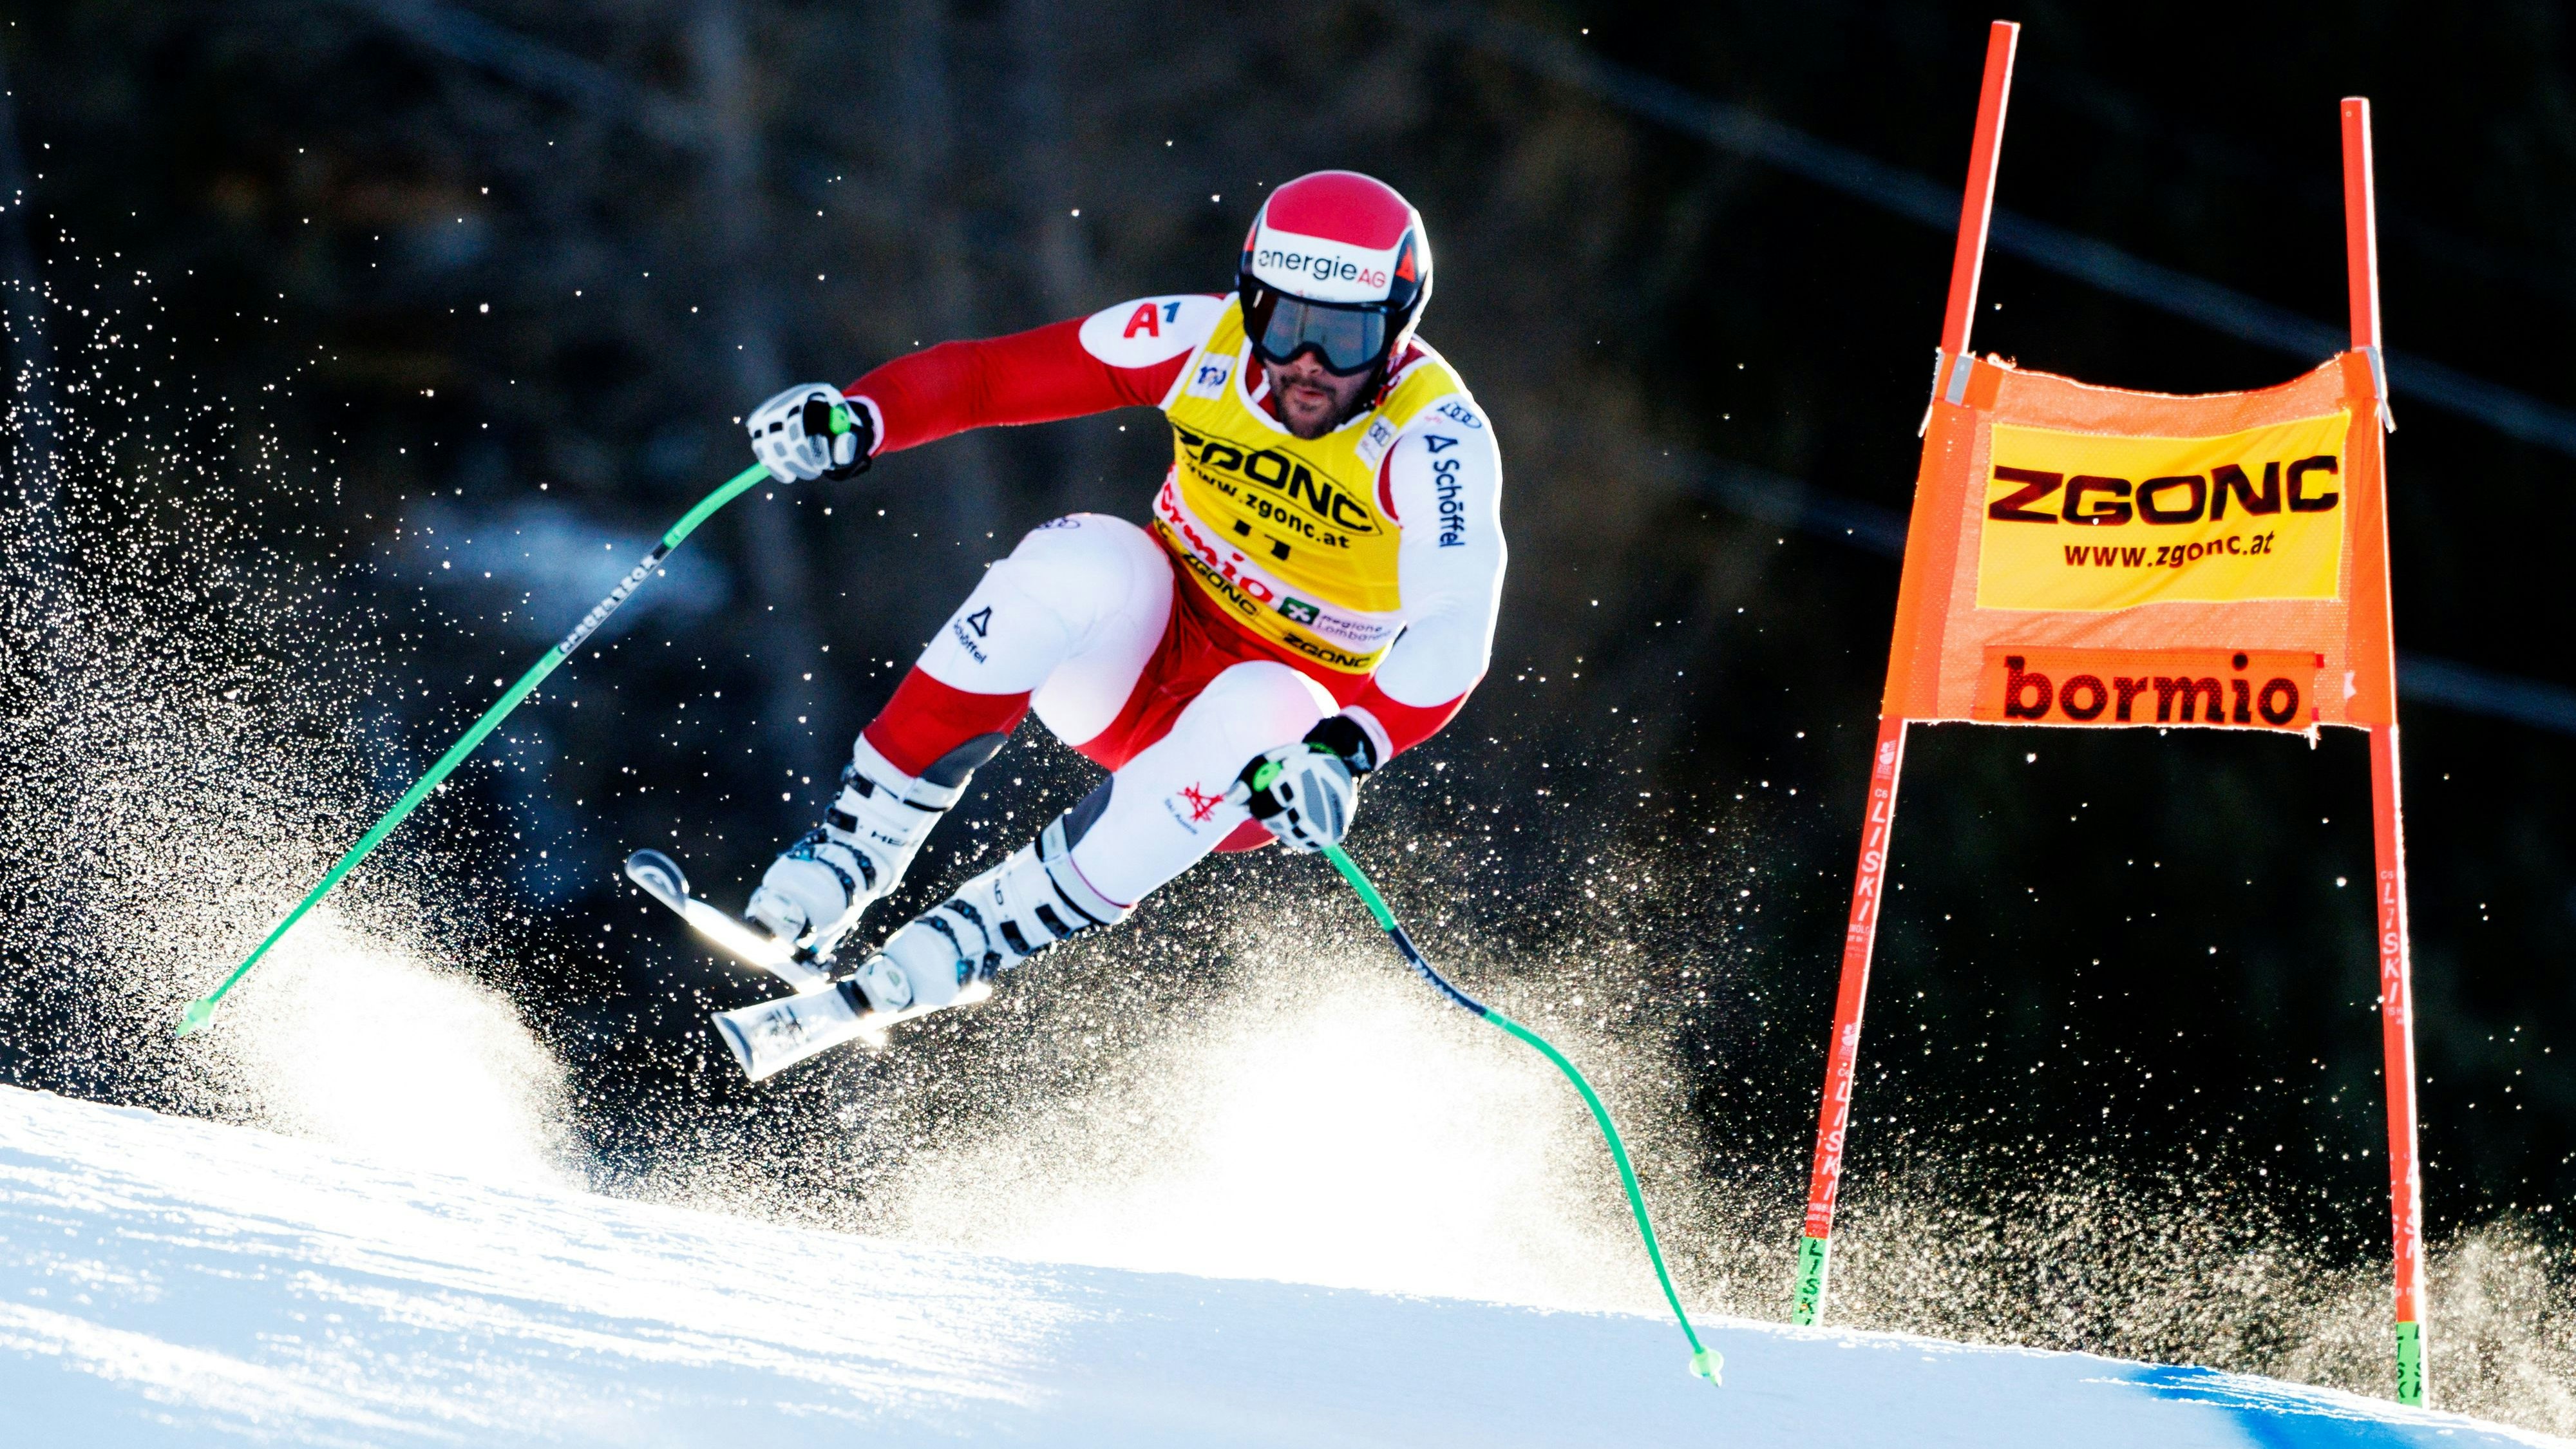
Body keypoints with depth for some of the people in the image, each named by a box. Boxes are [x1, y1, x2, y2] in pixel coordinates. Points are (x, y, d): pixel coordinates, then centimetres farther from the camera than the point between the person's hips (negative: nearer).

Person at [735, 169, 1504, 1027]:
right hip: (1138, 665, 2)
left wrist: (1346, 754, -50)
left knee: (1254, 712, -37)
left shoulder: (1435, 437, -22)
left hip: (1288, 723, -2)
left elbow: (1452, 637, -33)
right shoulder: (1205, 342, -12)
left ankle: (969, 944, -29)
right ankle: (858, 844, -25)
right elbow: (989, 375, -9)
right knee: (1081, 561, -30)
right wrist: (855, 420, -27)